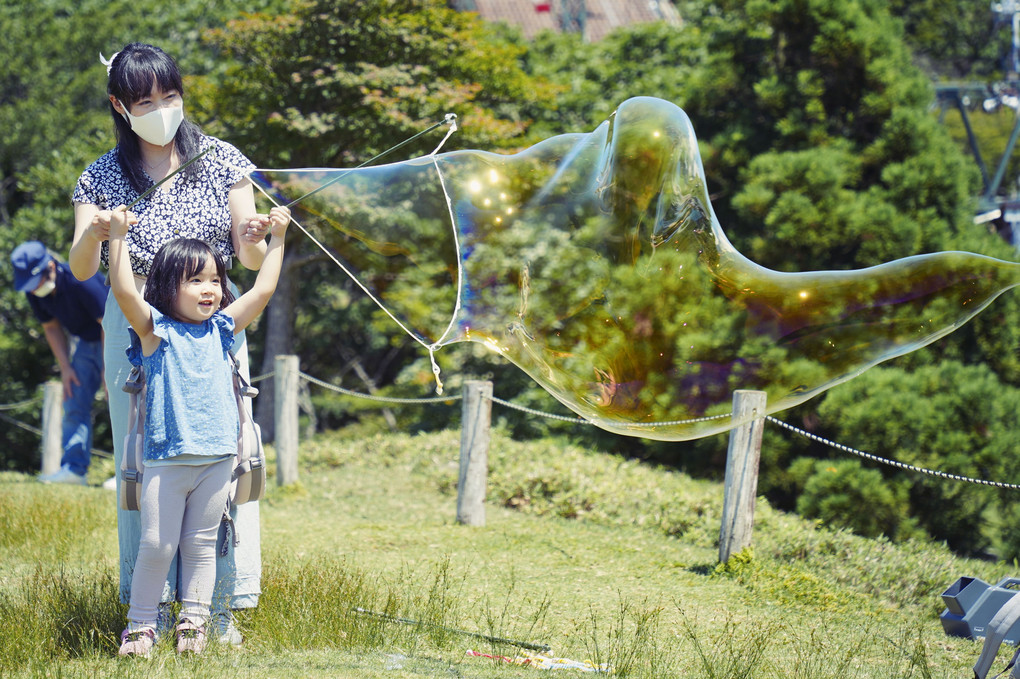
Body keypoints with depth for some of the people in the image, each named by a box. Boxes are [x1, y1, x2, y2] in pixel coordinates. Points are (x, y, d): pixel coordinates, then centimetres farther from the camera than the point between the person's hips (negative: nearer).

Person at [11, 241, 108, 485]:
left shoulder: (81, 281, -32)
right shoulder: (35, 292, -9)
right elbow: (52, 328, 7)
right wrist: (65, 368, 1)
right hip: (84, 343, 7)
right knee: (74, 404, 0)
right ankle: (73, 468, 0)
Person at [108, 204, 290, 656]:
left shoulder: (222, 328, 11)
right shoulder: (155, 331, -1)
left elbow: (262, 291, 10)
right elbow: (124, 292, -14)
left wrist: (277, 238, 9)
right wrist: (117, 238, -20)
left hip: (216, 458, 4)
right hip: (166, 460, -4)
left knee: (201, 545, 9)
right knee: (156, 545, -2)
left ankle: (193, 621, 16)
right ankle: (140, 624, 9)